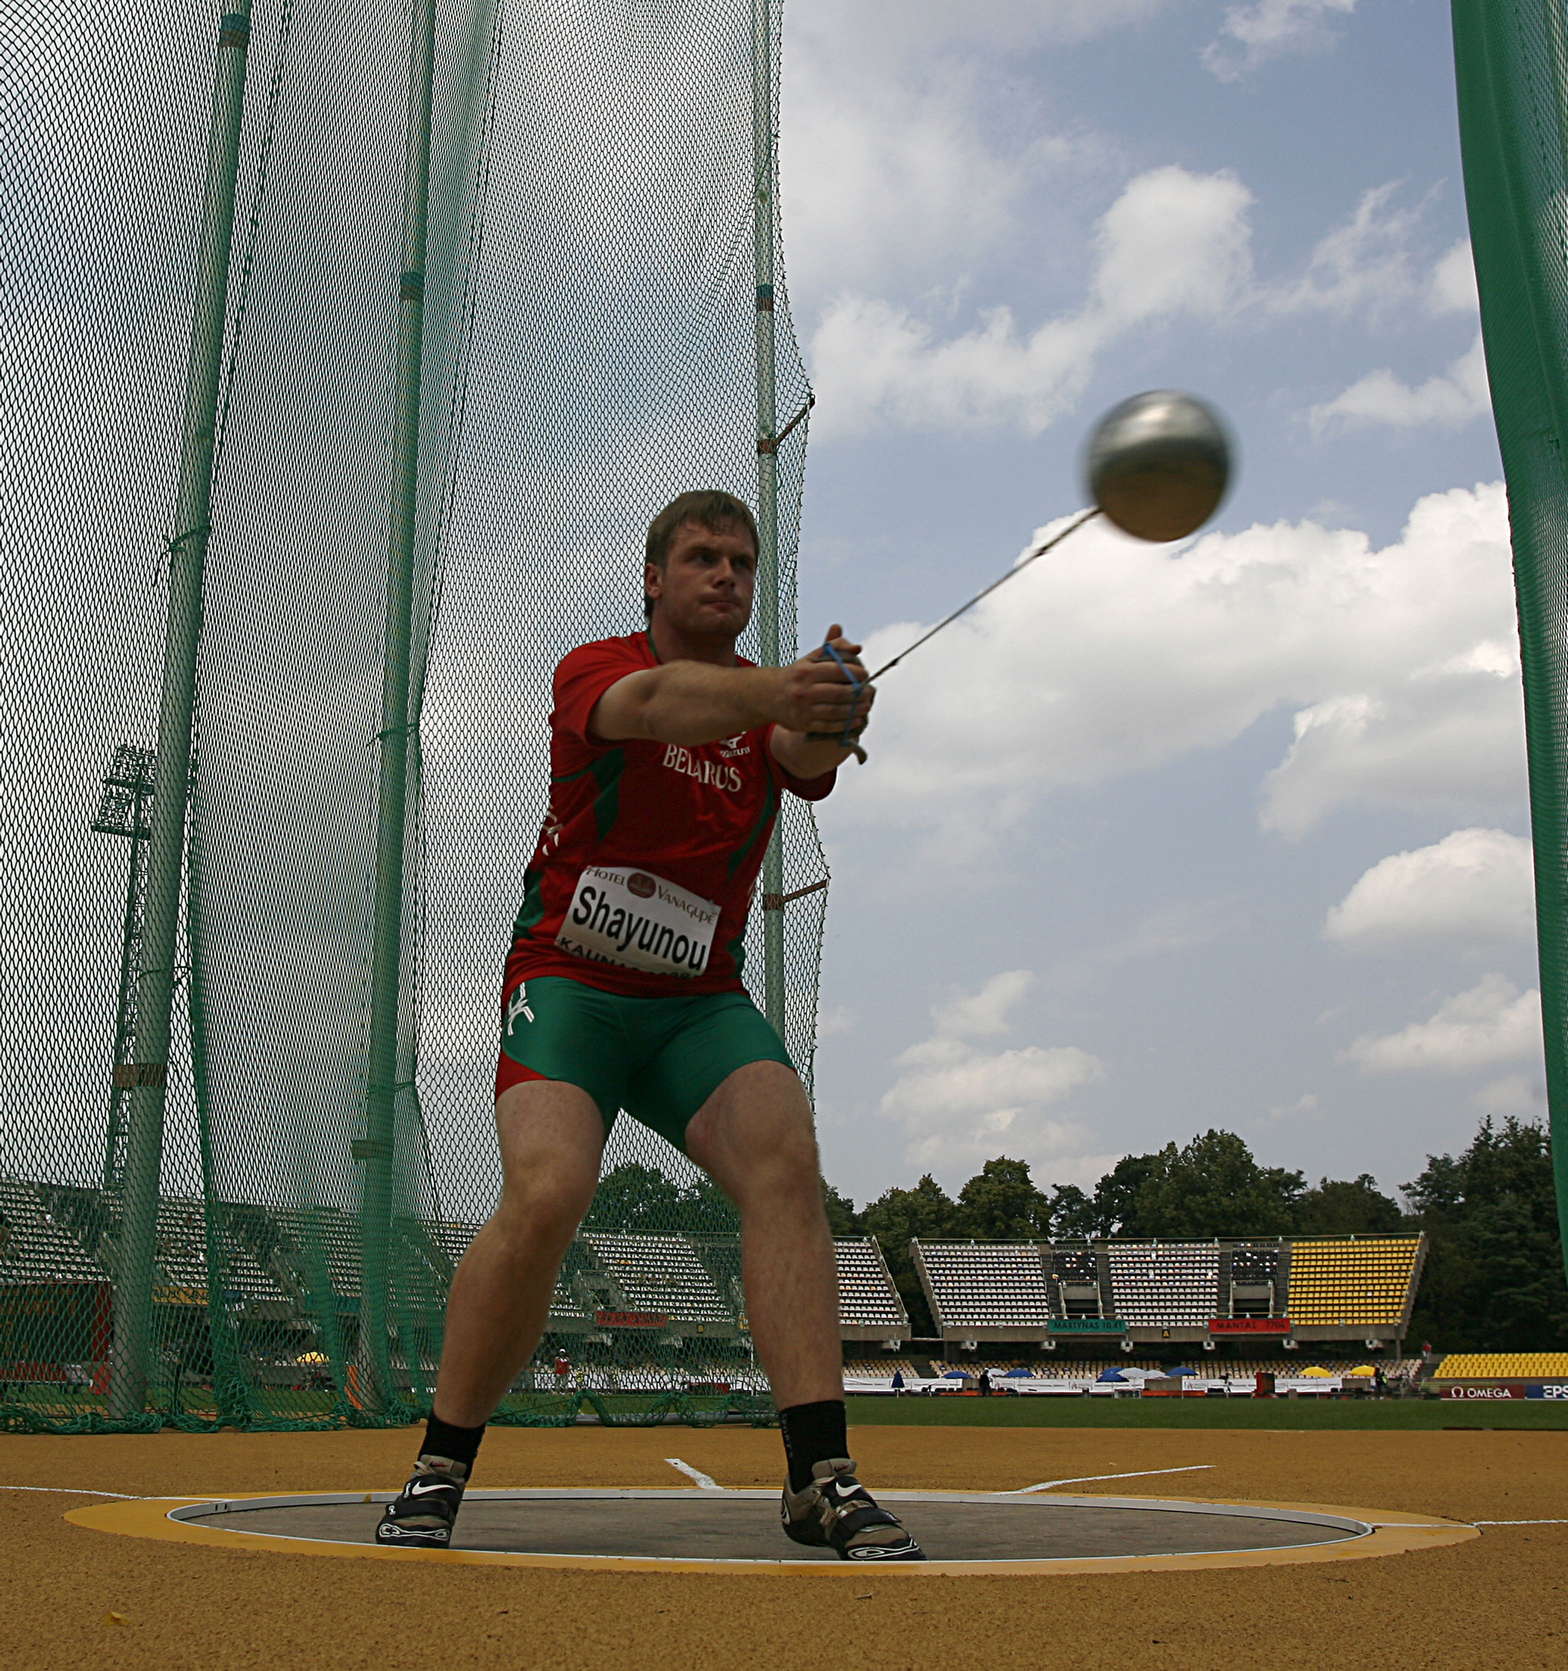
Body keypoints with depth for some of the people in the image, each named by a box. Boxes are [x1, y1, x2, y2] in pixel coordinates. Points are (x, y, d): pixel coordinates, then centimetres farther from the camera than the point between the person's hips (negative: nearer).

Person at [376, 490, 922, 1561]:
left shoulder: (770, 710, 7)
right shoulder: (594, 671, -3)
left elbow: (805, 752, -19)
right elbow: (655, 703, -28)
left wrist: (828, 719, -45)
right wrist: (773, 690, -50)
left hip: (700, 1004, 3)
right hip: (569, 983, -3)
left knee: (785, 1160, -23)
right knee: (546, 1196, -24)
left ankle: (822, 1479, -24)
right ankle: (439, 1472, -4)